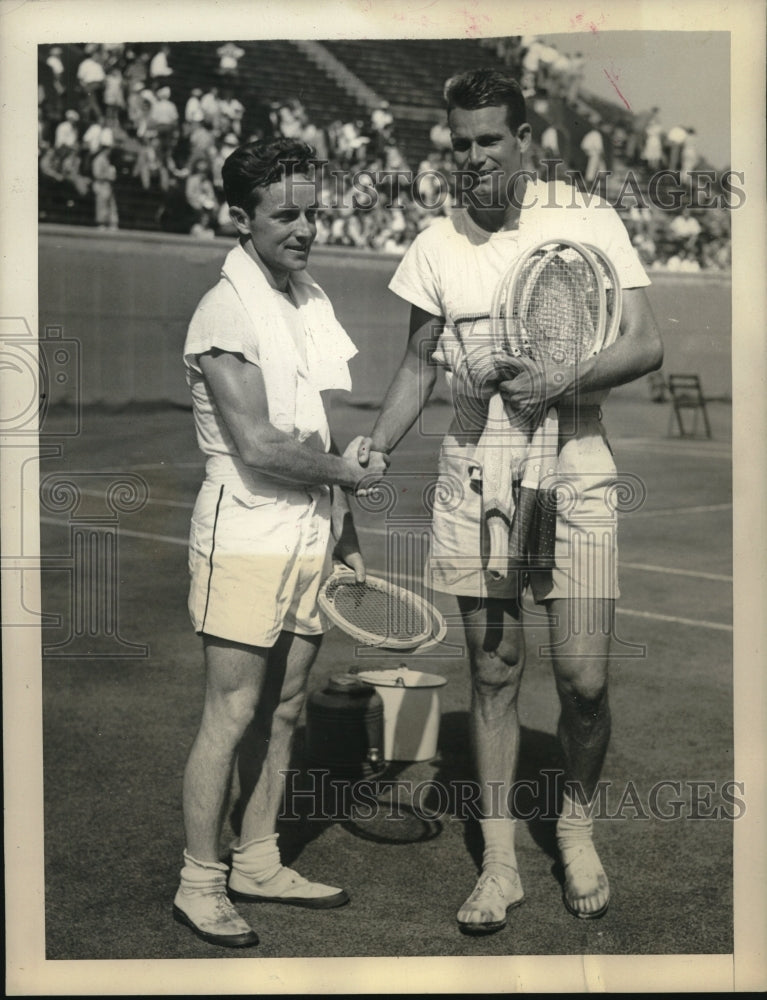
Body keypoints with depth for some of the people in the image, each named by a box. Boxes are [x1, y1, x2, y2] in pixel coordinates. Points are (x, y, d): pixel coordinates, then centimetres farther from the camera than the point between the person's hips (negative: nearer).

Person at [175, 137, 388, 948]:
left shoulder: (312, 300, 11)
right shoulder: (226, 312, -14)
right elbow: (258, 446, -20)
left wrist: (346, 534, 15)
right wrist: (349, 471, -8)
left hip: (310, 540, 8)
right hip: (247, 543, -8)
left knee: (282, 709, 13)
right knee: (231, 716, -1)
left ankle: (257, 864, 26)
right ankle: (199, 885, 10)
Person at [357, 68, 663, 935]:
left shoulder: (589, 222, -3)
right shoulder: (436, 245, 5)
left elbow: (645, 346, -5)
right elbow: (418, 365, 13)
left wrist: (563, 382, -21)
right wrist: (368, 455, 2)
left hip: (572, 475, -2)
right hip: (472, 479, 2)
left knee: (583, 681, -3)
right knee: (493, 673, 7)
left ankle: (577, 825, 25)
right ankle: (499, 861, 18)